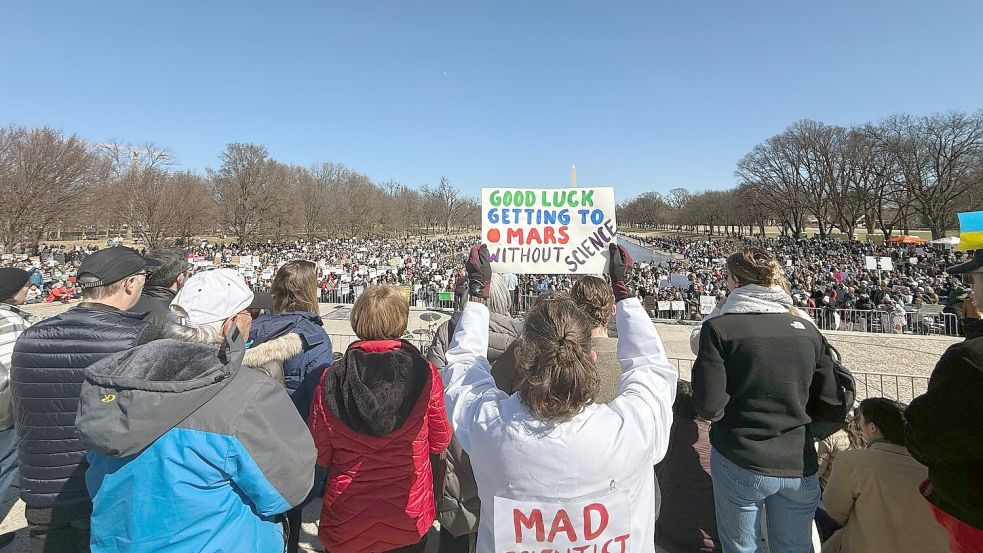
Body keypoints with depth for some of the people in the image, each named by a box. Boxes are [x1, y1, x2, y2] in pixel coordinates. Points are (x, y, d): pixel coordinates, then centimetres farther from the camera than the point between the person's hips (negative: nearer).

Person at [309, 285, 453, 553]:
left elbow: (320, 455, -4)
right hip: (409, 521, 0)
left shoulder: (330, 379, -15)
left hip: (346, 525, 1)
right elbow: (440, 441, -5)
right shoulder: (424, 373, -18)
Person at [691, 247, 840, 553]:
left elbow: (709, 406, -17)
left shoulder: (718, 327, -15)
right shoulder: (807, 329, -1)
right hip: (800, 467, 4)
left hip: (741, 464, -4)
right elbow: (831, 402, 2)